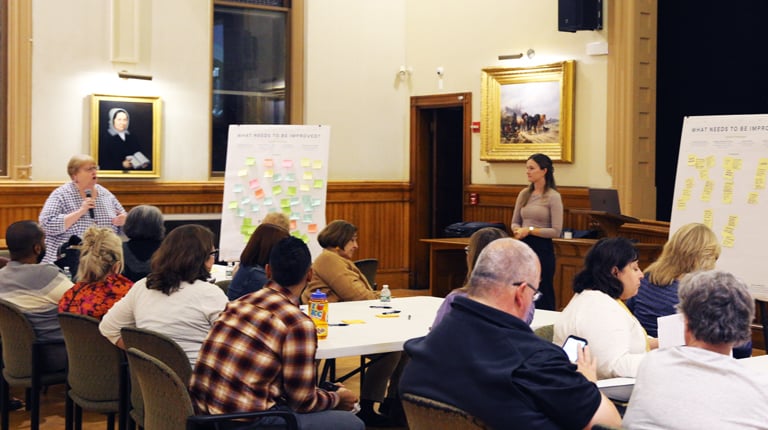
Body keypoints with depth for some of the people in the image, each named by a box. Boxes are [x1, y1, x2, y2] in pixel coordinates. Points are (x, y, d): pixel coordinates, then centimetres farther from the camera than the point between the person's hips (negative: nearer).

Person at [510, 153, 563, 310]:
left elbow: (556, 231, -12)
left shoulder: (553, 196, -8)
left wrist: (530, 230, -16)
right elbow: (515, 222, 15)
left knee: (542, 296, 0)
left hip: (542, 248, -6)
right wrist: (518, 230, -7)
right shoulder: (524, 194, 9)